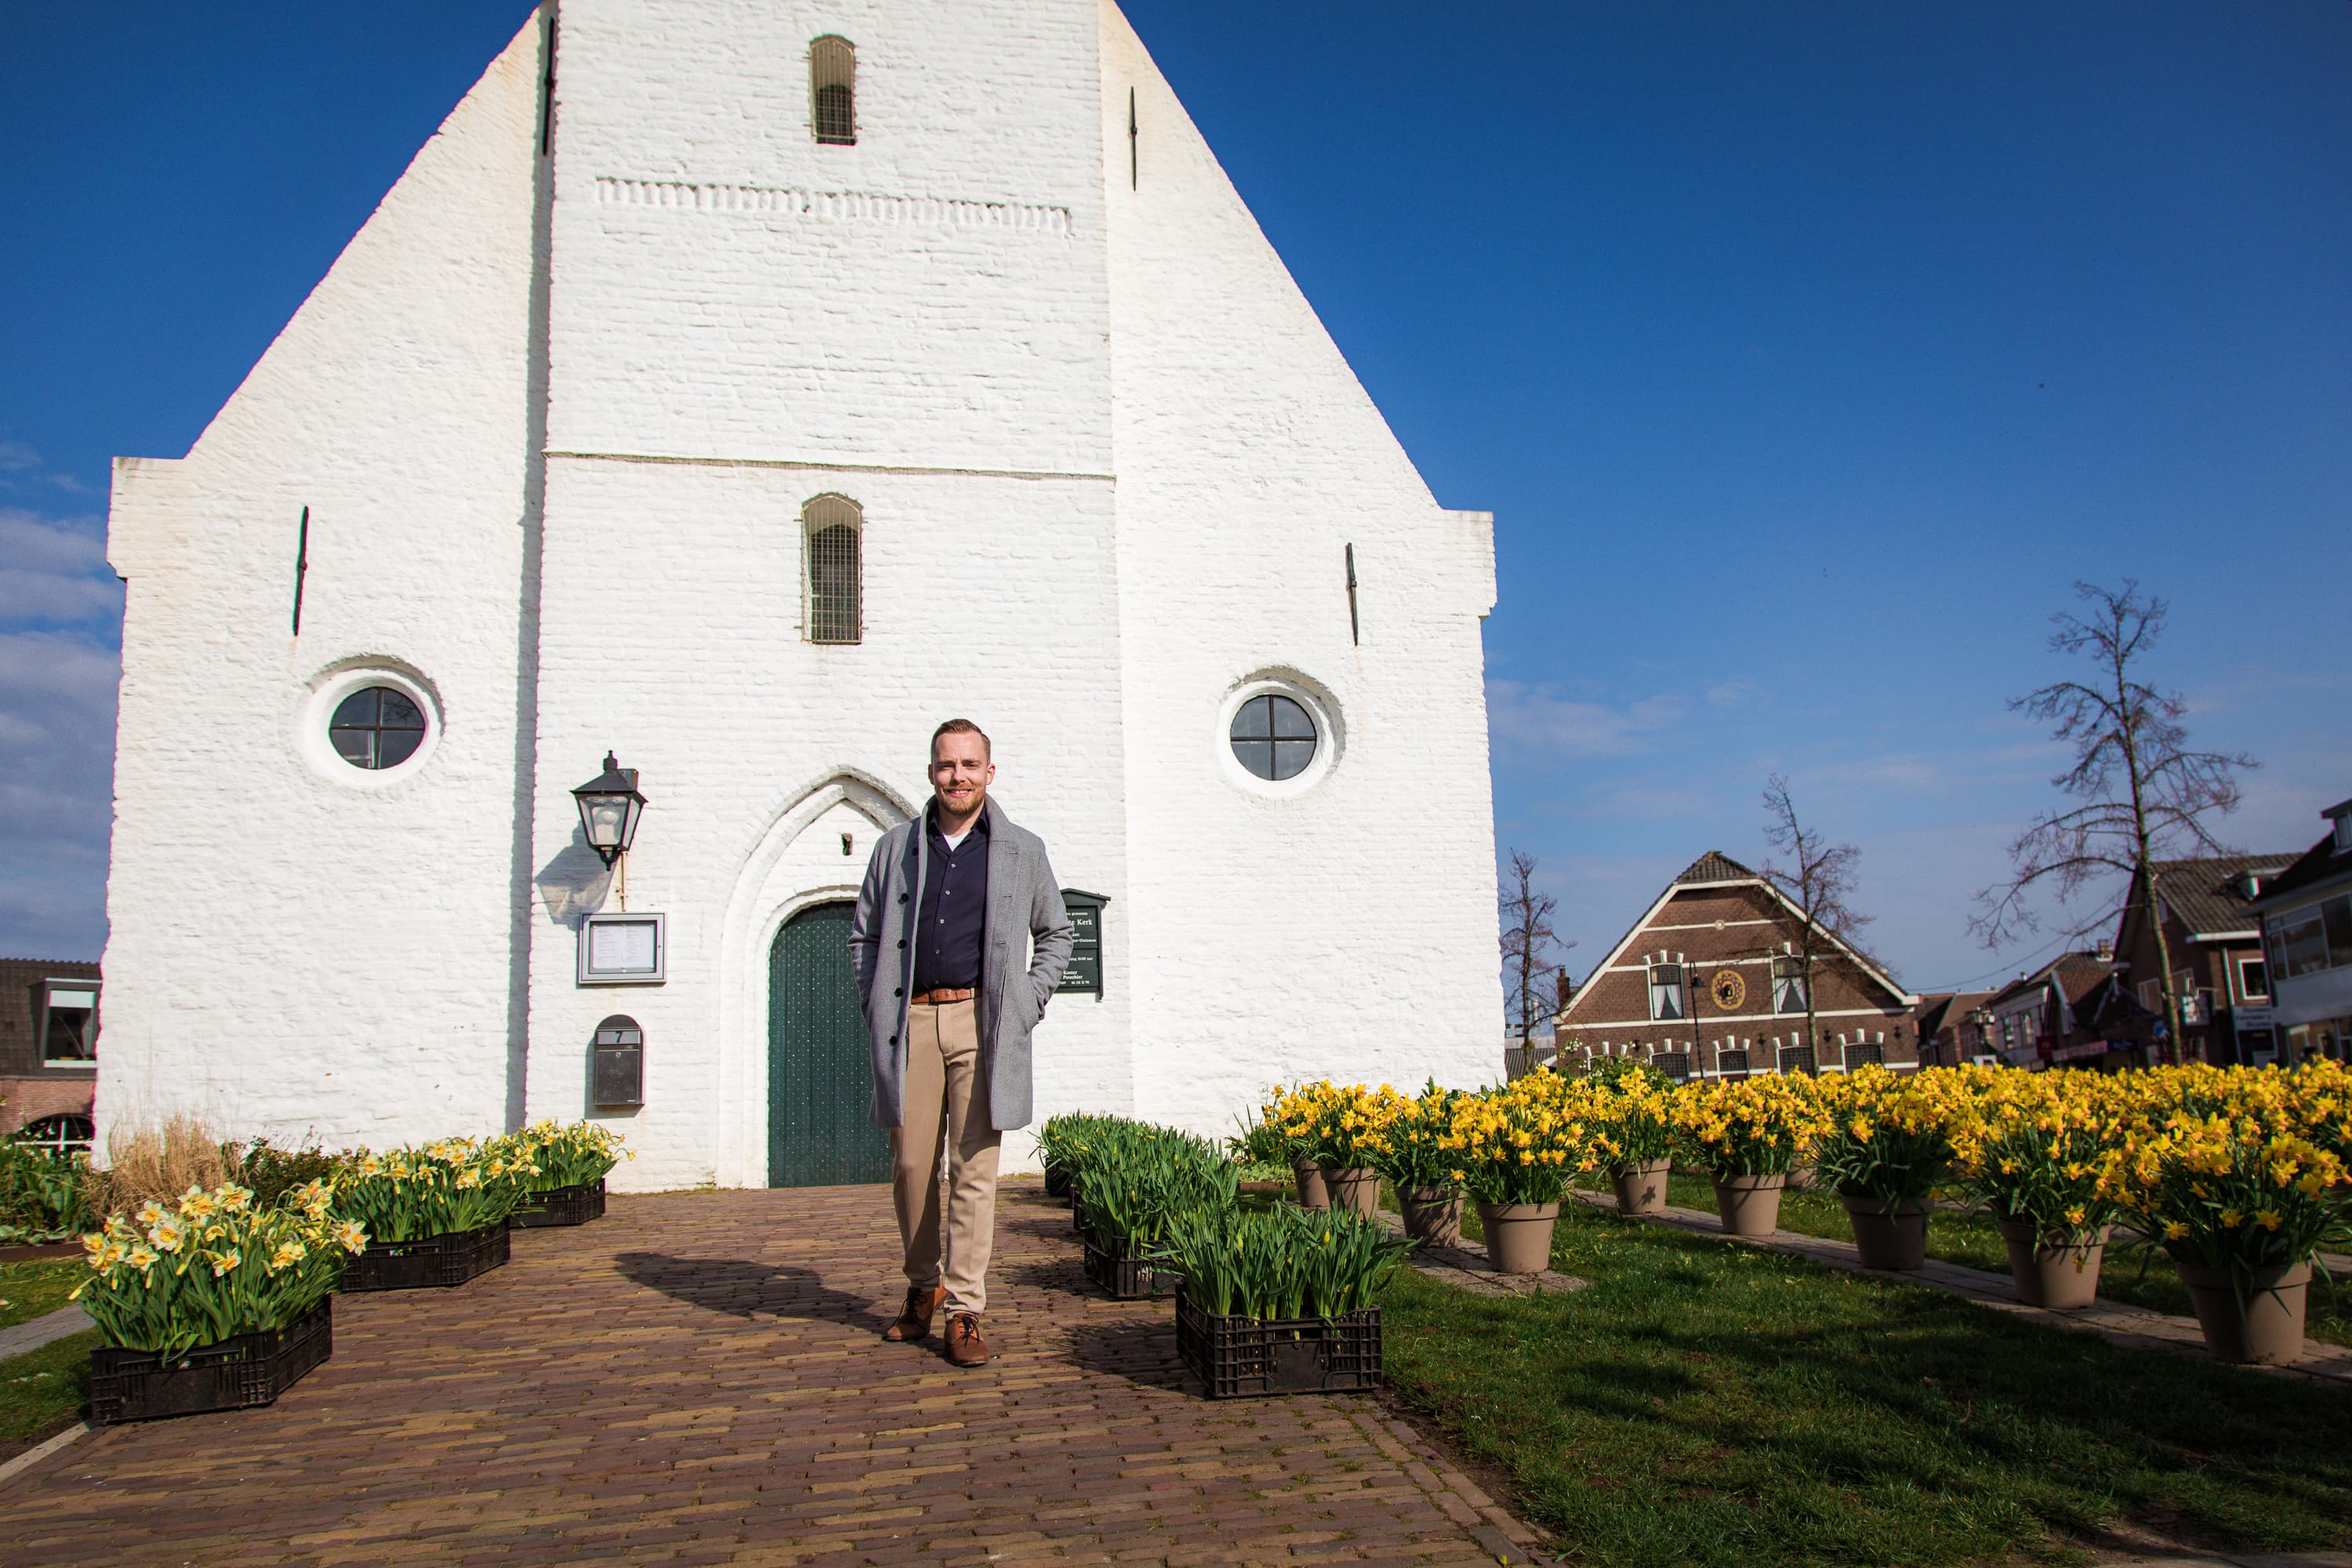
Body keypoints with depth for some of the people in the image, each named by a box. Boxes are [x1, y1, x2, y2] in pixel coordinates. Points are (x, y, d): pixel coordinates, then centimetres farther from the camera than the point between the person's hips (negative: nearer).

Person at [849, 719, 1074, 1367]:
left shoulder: (1022, 851, 9)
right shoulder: (896, 847, 12)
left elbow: (1055, 934, 19)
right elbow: (863, 935, 18)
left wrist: (1028, 1004, 7)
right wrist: (876, 1007, 7)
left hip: (981, 1022, -1)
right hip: (911, 1024, 2)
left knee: (973, 1170, -3)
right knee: (910, 1165, 5)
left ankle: (964, 1310, 5)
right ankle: (923, 1286, 26)